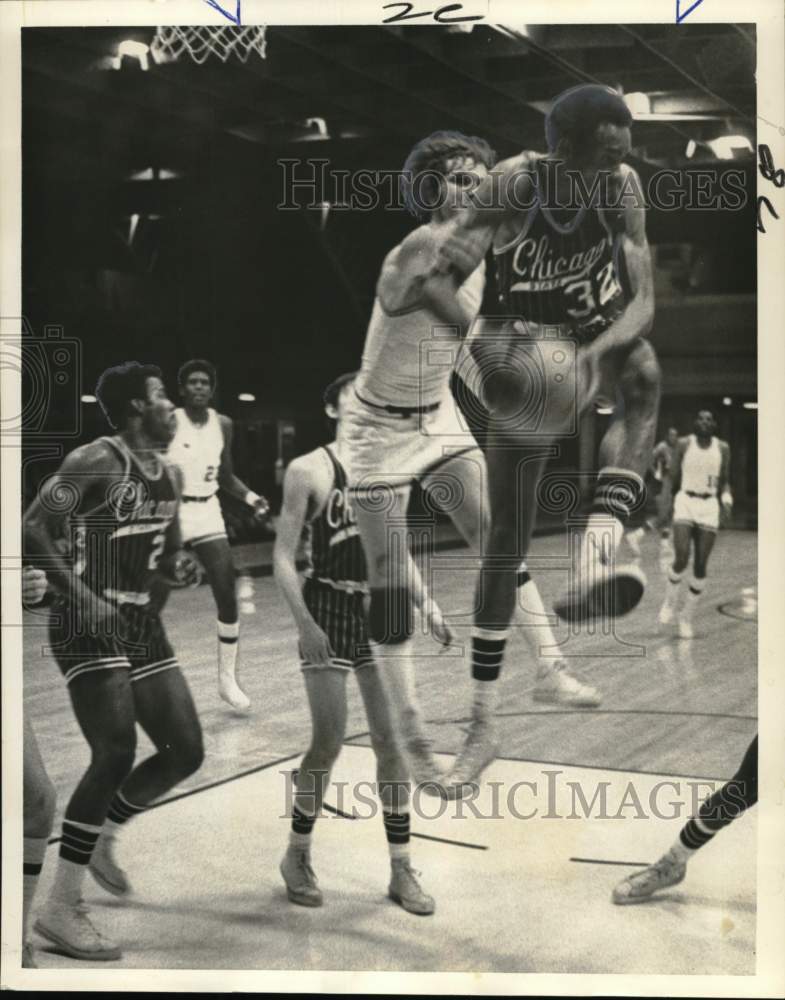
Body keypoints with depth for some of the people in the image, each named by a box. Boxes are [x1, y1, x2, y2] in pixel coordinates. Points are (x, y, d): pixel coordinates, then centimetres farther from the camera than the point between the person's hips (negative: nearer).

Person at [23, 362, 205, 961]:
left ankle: (103, 838, 29)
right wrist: (81, 595, -26)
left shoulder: (170, 475, 12)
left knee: (186, 752, 6)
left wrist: (179, 567, 0)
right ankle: (61, 909, -6)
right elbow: (33, 529, -18)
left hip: (141, 622, 8)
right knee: (116, 754, -17)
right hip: (88, 623, -8)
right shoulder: (96, 462, -13)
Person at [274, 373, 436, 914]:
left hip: (380, 608, 5)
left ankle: (401, 868, 14)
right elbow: (283, 556, -9)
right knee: (330, 740, -6)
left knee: (391, 738, 4)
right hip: (328, 608, -5)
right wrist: (304, 622, -18)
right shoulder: (309, 470, -7)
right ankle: (298, 855, 17)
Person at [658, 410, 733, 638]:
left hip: (709, 507, 2)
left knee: (700, 566, -1)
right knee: (681, 560, -16)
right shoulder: (684, 444, 2)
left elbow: (724, 481, 12)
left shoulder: (723, 448, 6)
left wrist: (726, 498, -8)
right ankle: (670, 602, 12)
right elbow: (674, 476, 7)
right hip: (685, 502, -2)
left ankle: (686, 618, 13)